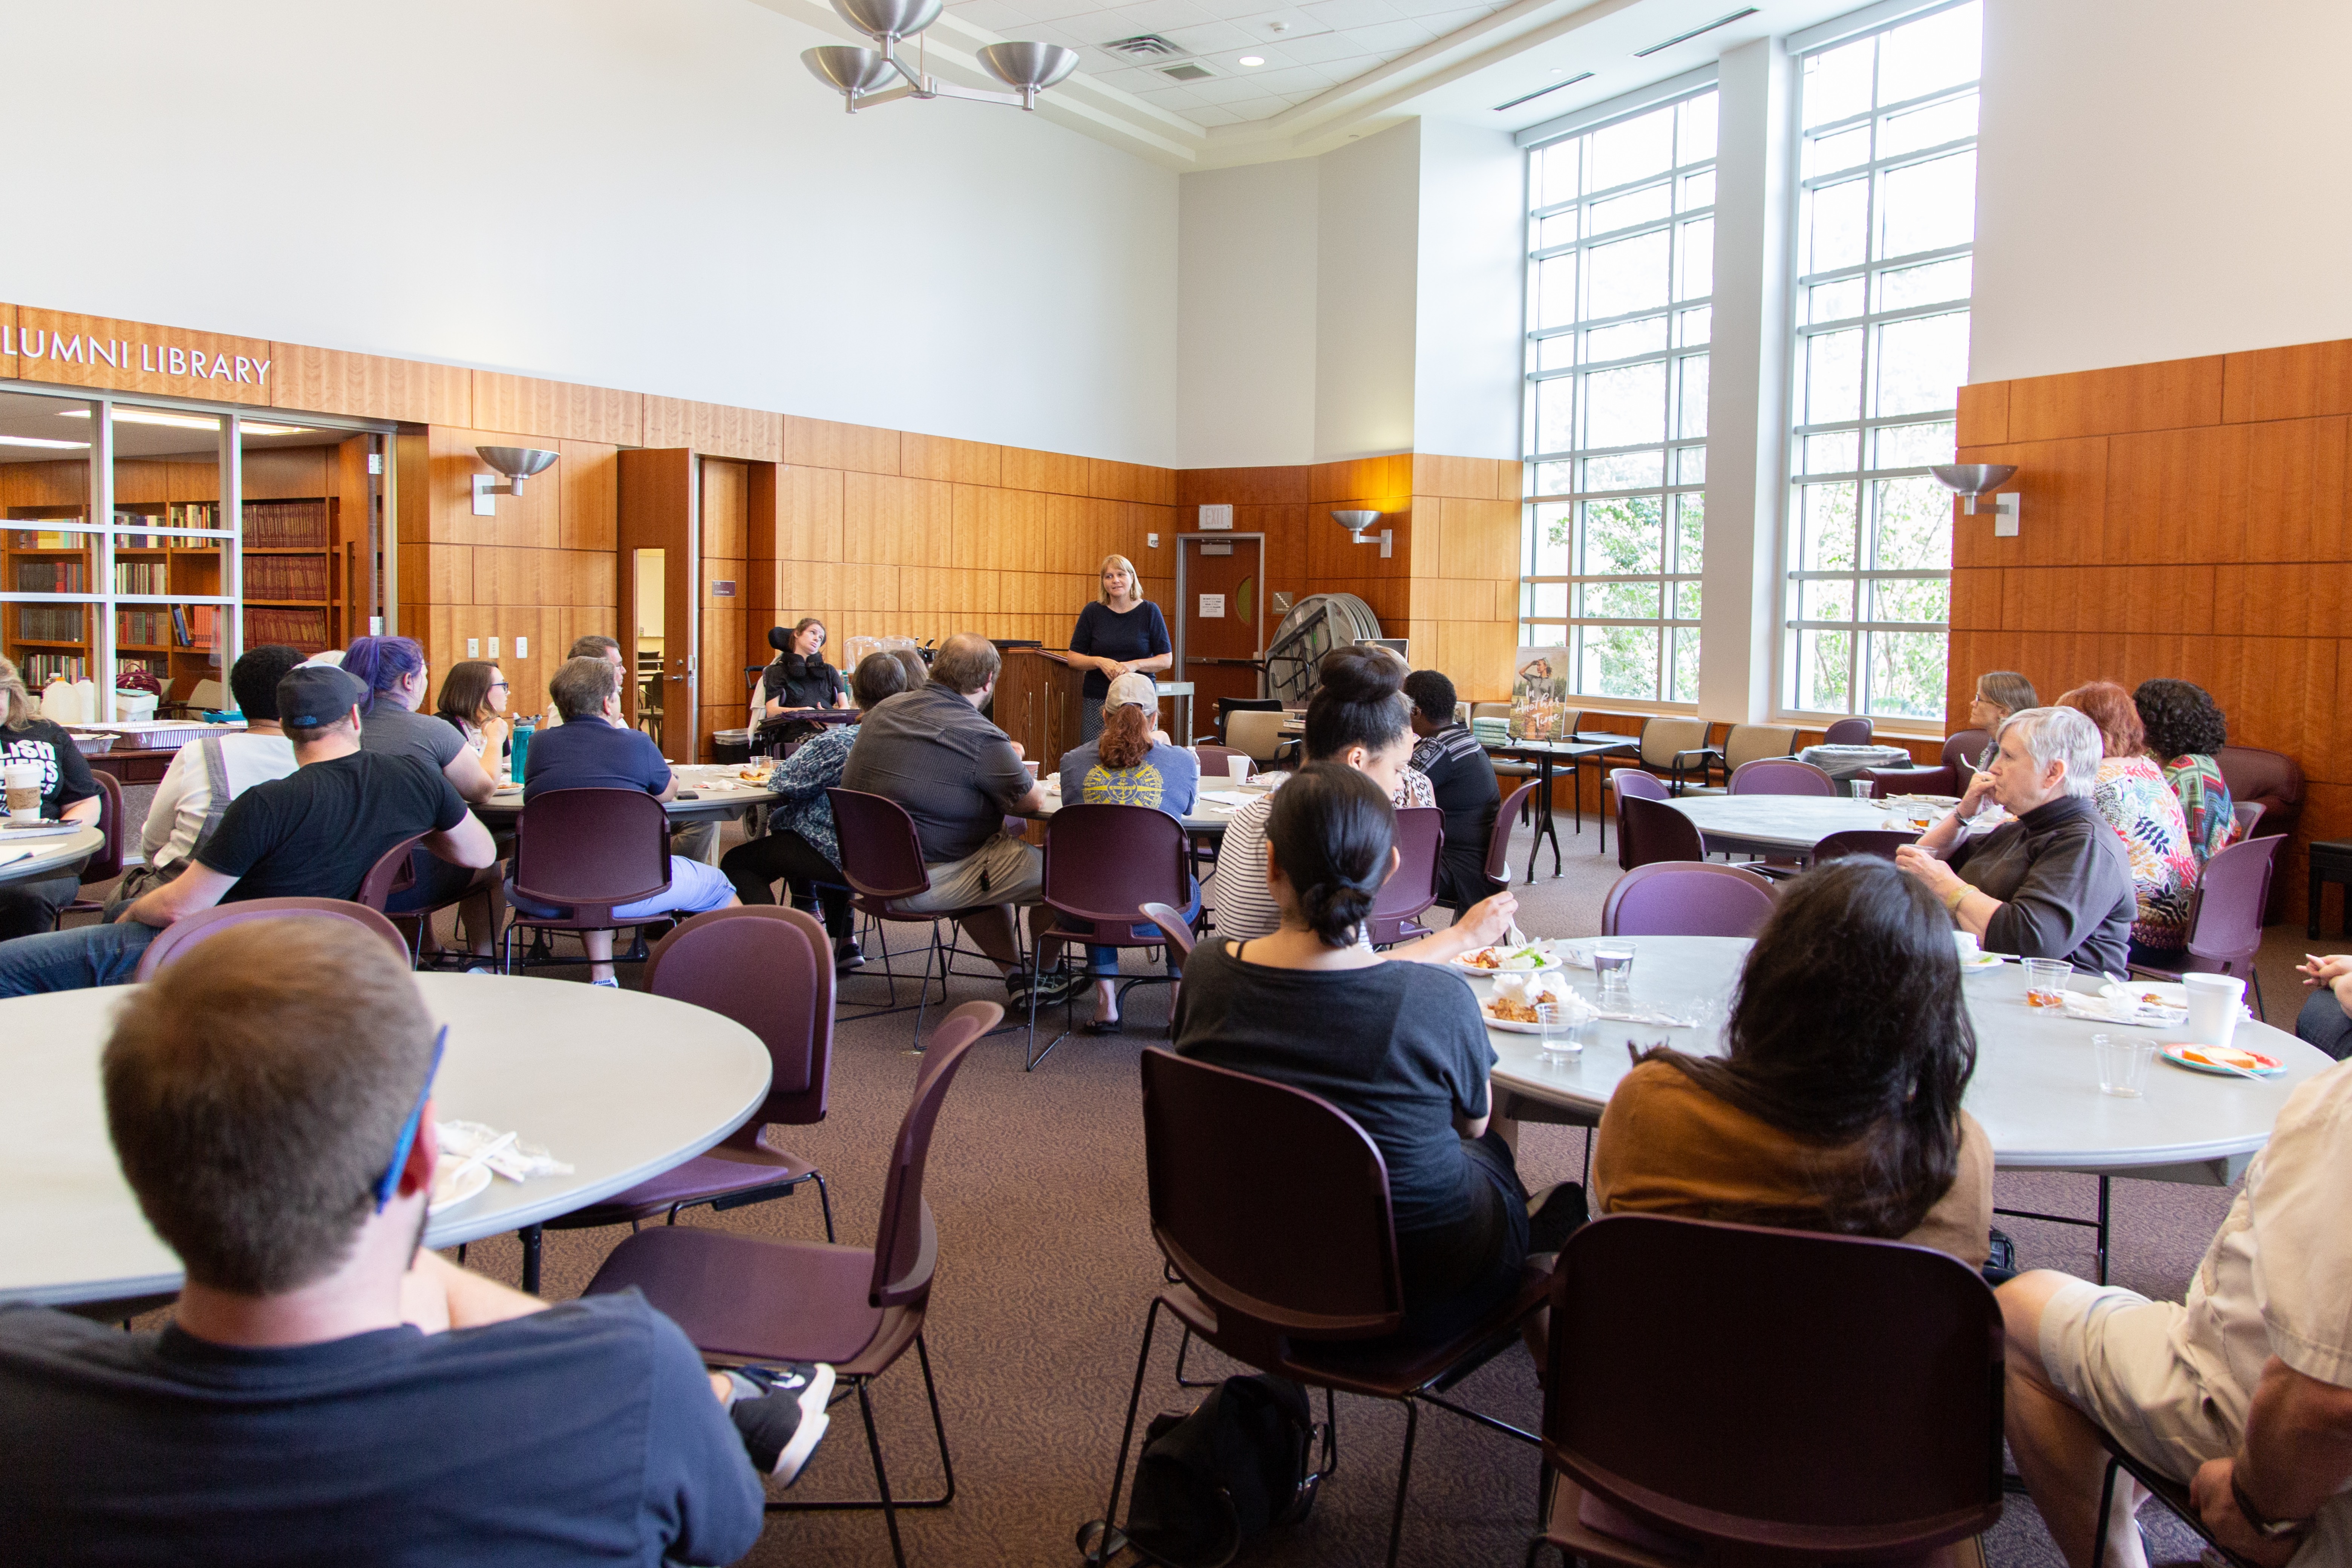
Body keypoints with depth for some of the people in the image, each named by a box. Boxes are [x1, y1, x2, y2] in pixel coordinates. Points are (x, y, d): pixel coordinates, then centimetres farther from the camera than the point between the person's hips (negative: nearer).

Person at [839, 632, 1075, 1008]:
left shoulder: (883, 711, 4)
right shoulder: (983, 739, -20)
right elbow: (1033, 801, -7)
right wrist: (1012, 765, 15)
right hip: (924, 885, -8)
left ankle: (1016, 974, 34)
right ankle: (1045, 975, 29)